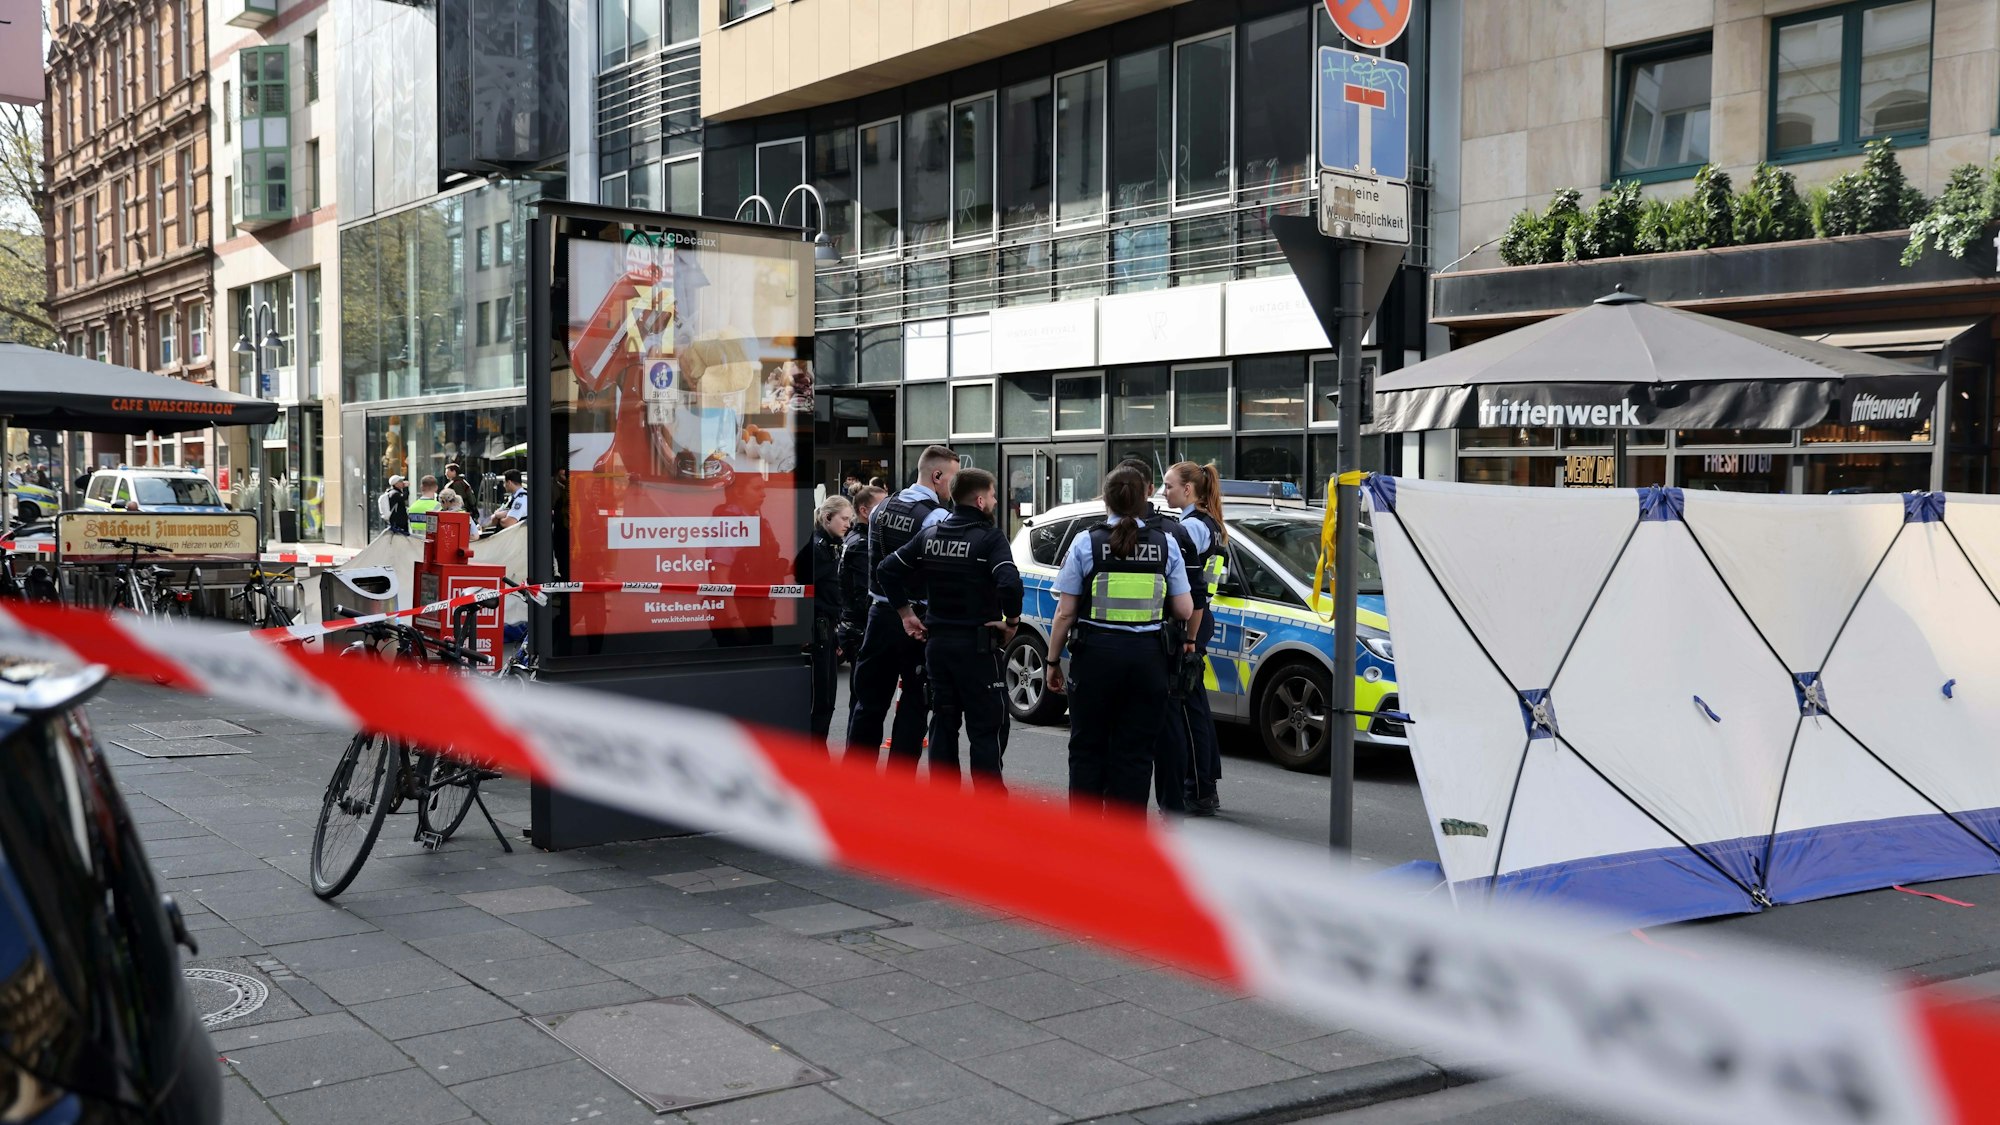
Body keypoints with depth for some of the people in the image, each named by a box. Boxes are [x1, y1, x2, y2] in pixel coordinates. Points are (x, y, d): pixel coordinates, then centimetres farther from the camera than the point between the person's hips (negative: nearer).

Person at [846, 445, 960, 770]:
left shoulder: (881, 509, 7)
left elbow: (874, 561, 13)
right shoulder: (937, 517, -14)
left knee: (869, 701, 13)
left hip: (880, 613, 6)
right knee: (914, 706, 3)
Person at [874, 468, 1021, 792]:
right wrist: (1012, 621, -11)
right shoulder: (989, 538, -12)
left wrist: (906, 613, 13)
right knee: (986, 728, 0)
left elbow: (886, 571, 7)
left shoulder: (930, 535, 7)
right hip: (977, 644, -6)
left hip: (937, 642, 6)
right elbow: (1009, 583, -27)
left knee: (943, 723, 14)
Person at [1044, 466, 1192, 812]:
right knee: (1135, 752, 7)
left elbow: (1065, 612, -4)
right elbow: (1184, 611, 2)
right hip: (1147, 656, 1)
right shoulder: (1166, 544, 1)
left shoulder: (1086, 543, -4)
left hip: (1096, 654, -1)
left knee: (1087, 748, 11)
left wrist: (1053, 660, 5)